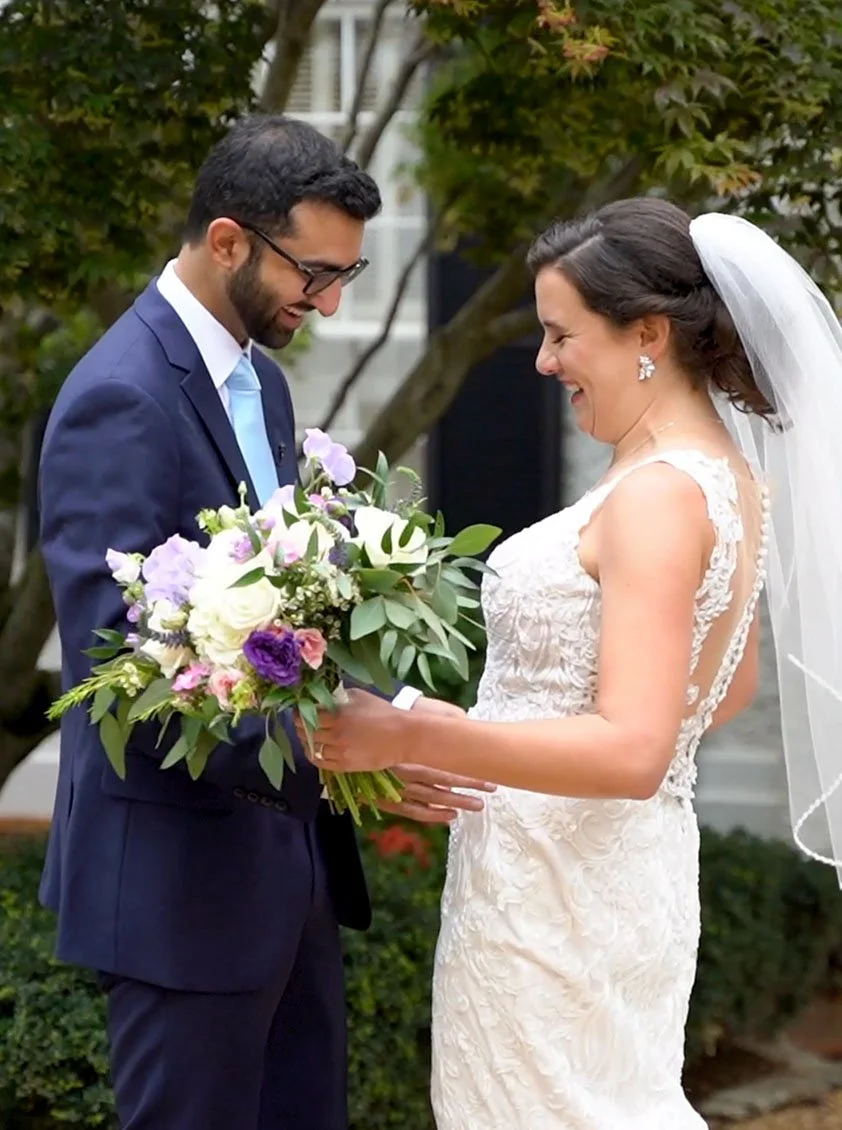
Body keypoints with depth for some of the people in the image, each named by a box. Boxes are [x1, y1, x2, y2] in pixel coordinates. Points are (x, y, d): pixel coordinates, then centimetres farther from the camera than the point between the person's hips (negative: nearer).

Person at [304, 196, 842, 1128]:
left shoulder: (658, 495, -20)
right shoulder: (725, 475, 9)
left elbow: (632, 751, -28)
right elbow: (726, 690, 21)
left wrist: (409, 739, -29)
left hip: (559, 883, -9)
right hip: (615, 866, 10)